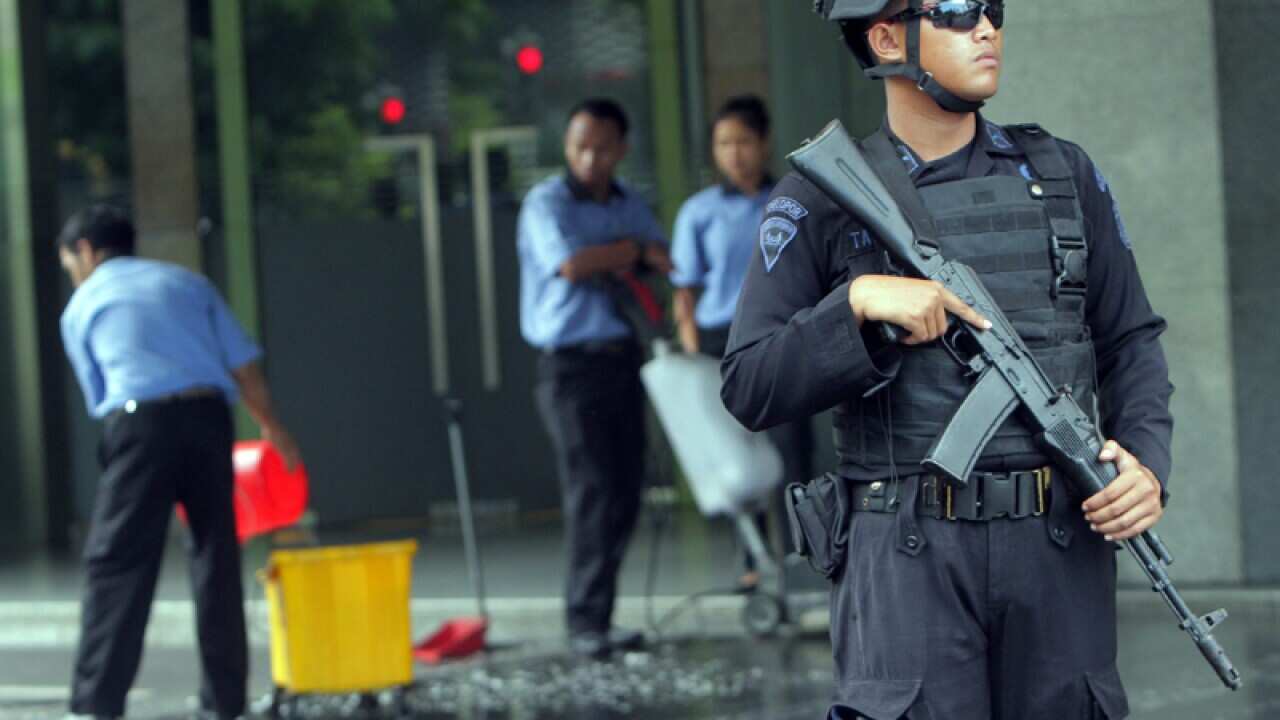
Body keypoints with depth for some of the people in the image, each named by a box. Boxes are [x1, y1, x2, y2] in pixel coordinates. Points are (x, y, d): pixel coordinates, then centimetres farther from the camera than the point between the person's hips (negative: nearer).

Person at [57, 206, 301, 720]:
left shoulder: (82, 306, 16)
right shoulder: (186, 282, 22)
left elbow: (97, 397, 14)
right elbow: (243, 363, 15)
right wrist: (271, 427, 23)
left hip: (139, 423, -3)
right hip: (208, 413, 3)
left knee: (116, 564, -3)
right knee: (216, 561, 10)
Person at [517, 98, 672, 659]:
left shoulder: (630, 206, 16)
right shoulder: (547, 203, -4)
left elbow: (665, 262, 8)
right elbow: (569, 263, -20)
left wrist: (606, 260, -9)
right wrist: (629, 249, -4)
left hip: (622, 357, 6)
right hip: (571, 364, -6)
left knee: (625, 492, 4)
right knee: (592, 490, -12)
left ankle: (595, 615, 12)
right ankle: (586, 621, -9)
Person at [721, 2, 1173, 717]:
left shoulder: (1065, 176, 11)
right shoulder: (823, 201, 2)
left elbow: (1131, 344, 14)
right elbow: (750, 388, -1)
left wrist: (1146, 464, -3)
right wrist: (858, 302, -15)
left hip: (1062, 550, 3)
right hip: (910, 558, -3)